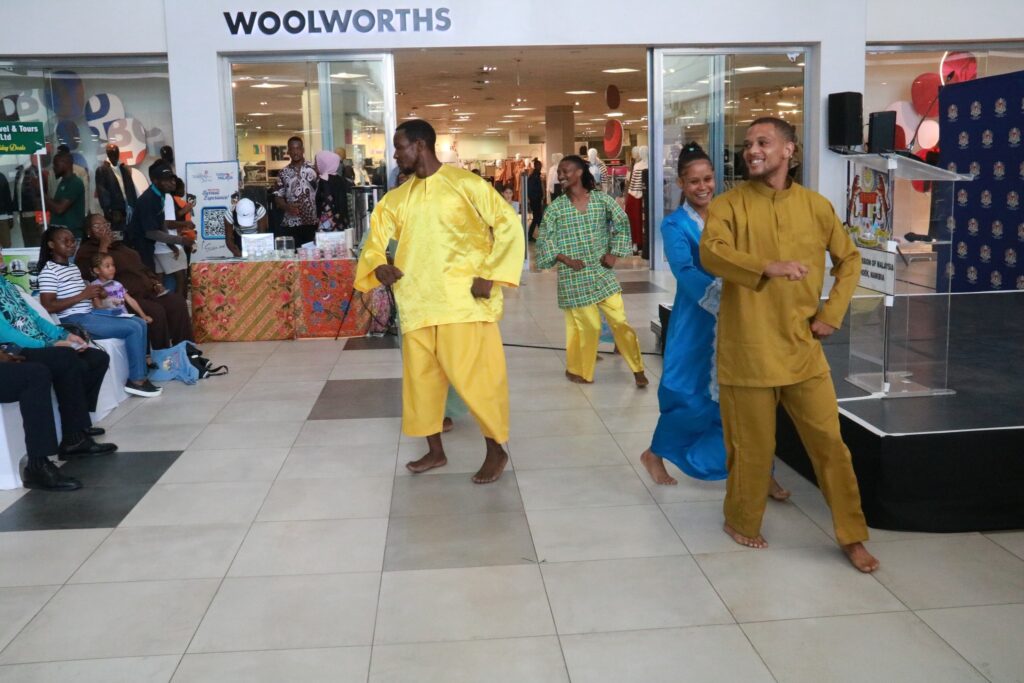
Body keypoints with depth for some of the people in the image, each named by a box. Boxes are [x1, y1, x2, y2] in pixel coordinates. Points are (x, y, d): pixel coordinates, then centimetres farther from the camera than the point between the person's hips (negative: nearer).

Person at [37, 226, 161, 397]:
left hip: (90, 314, 9)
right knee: (133, 328, -17)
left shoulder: (74, 268, 20)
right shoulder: (49, 271, -8)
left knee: (140, 323, 5)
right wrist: (83, 295, -17)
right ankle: (136, 380, -10)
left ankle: (140, 373, 4)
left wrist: (96, 293, 3)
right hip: (74, 321, -9)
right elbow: (48, 307, -16)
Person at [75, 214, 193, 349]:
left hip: (147, 290, 8)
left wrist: (155, 282, 11)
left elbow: (140, 267, 30)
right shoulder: (86, 251, 4)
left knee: (178, 302, -16)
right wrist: (103, 246, -10)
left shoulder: (119, 245, 27)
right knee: (156, 311, -32)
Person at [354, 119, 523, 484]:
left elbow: (509, 224, -5)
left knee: (475, 376, -5)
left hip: (464, 300, -6)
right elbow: (376, 238, 15)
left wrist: (489, 275, -12)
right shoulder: (397, 198, 12)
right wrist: (379, 266, -8)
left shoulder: (465, 184, -4)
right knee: (421, 378, 11)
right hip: (417, 302, 6)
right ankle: (435, 451, 27)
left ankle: (496, 450, 12)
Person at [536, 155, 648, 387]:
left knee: (620, 320, 0)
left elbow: (622, 223, 11)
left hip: (602, 273, 2)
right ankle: (576, 370, 23)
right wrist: (565, 259, -12)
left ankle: (637, 369, 15)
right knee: (588, 326, 1)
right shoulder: (555, 207, -2)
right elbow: (544, 240, -1)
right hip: (574, 278, -2)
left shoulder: (602, 199, 1)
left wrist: (614, 252, 1)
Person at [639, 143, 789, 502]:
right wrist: (718, 300, -37)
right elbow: (684, 271, -22)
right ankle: (655, 453, 28)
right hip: (697, 322, -4)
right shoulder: (674, 225, -7)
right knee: (689, 395, 5)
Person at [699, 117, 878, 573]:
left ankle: (852, 536, 22)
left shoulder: (816, 206, 4)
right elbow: (711, 253, -22)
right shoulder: (729, 204, -4)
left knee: (829, 441, 8)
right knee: (752, 446, 8)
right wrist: (768, 267, -37)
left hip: (802, 349, 3)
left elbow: (849, 260, 15)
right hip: (748, 350, -3)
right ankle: (741, 522, 32)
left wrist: (832, 314, 3)